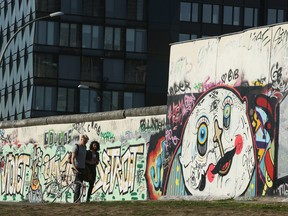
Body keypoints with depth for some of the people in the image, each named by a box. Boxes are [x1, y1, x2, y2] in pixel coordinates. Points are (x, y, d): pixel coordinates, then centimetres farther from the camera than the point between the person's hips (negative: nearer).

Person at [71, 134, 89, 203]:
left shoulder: (84, 147, 14)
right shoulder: (76, 147, -9)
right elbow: (72, 158, -16)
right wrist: (74, 167, -27)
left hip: (82, 168, 8)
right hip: (77, 168, -8)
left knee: (80, 184, 7)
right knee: (78, 184, -12)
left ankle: (76, 200, 11)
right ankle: (76, 200, -11)